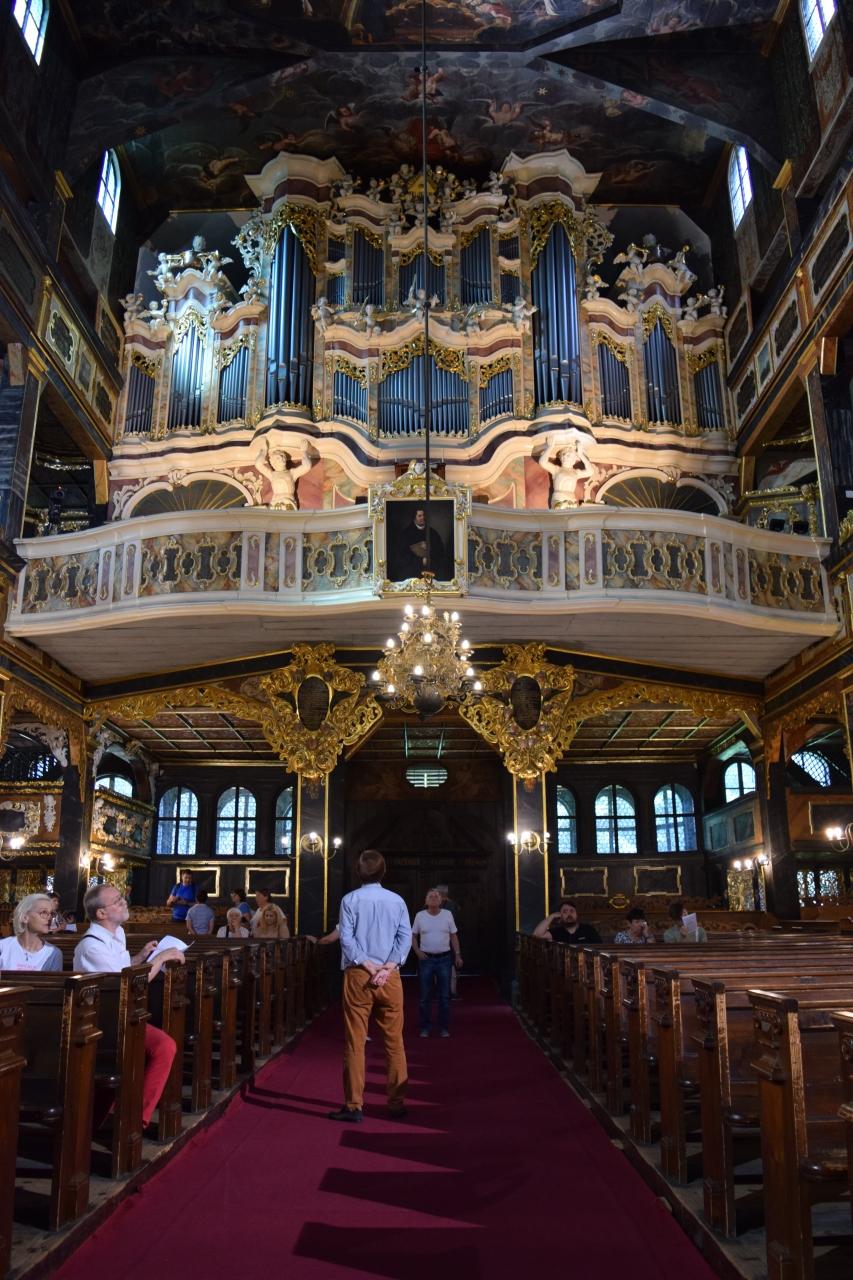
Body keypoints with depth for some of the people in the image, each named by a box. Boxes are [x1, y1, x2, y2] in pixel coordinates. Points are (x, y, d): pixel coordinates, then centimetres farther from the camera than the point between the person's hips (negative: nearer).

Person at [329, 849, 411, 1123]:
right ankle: (396, 1103, 16)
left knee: (355, 1041, 4)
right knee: (394, 1041, 10)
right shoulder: (397, 901, 3)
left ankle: (354, 1105, 7)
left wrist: (369, 967, -10)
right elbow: (406, 937, -5)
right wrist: (387, 968, -10)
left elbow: (346, 938, -10)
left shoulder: (350, 900, -3)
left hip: (358, 975, -2)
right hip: (390, 977, 2)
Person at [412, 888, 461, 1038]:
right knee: (425, 996, 5)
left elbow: (454, 936, 6)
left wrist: (457, 955, 1)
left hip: (444, 959, 1)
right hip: (426, 959, -1)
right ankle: (424, 1028, 15)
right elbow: (413, 936, 7)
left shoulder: (447, 914, 2)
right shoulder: (420, 916, 0)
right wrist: (418, 952, -6)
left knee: (444, 996, 4)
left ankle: (444, 1028, 14)